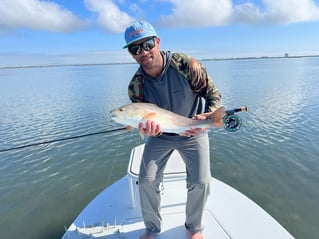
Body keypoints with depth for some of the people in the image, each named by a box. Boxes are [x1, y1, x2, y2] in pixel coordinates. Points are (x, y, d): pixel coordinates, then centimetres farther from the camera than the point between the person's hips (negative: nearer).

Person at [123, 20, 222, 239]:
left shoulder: (187, 65, -21)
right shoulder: (136, 86, -14)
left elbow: (213, 95, -11)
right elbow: (143, 117, -8)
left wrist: (206, 118, -29)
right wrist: (148, 128, -32)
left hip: (193, 133, -1)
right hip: (160, 135, 2)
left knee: (201, 182, -8)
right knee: (146, 181, -3)